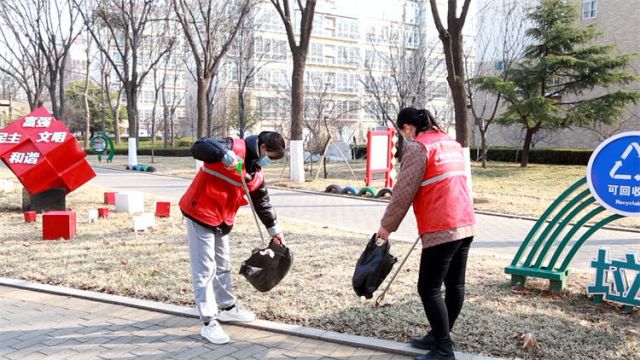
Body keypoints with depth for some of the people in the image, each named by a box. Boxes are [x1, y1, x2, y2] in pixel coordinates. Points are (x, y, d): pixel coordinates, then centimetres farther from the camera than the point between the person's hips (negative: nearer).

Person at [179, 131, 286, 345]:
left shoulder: (257, 173, 9)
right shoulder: (235, 147, -16)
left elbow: (262, 202, 19)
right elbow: (198, 148, -28)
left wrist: (273, 228, 20)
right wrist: (225, 155, -41)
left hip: (223, 222, 9)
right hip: (200, 215, -9)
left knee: (222, 266, 20)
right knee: (205, 270, -5)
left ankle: (227, 308, 36)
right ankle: (209, 323, -1)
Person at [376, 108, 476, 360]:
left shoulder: (417, 147, -8)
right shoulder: (452, 143, 18)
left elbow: (403, 192, -10)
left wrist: (387, 226, -1)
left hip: (441, 230, -9)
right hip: (465, 224, 9)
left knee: (429, 289, -2)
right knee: (455, 284, 14)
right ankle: (439, 336, 28)